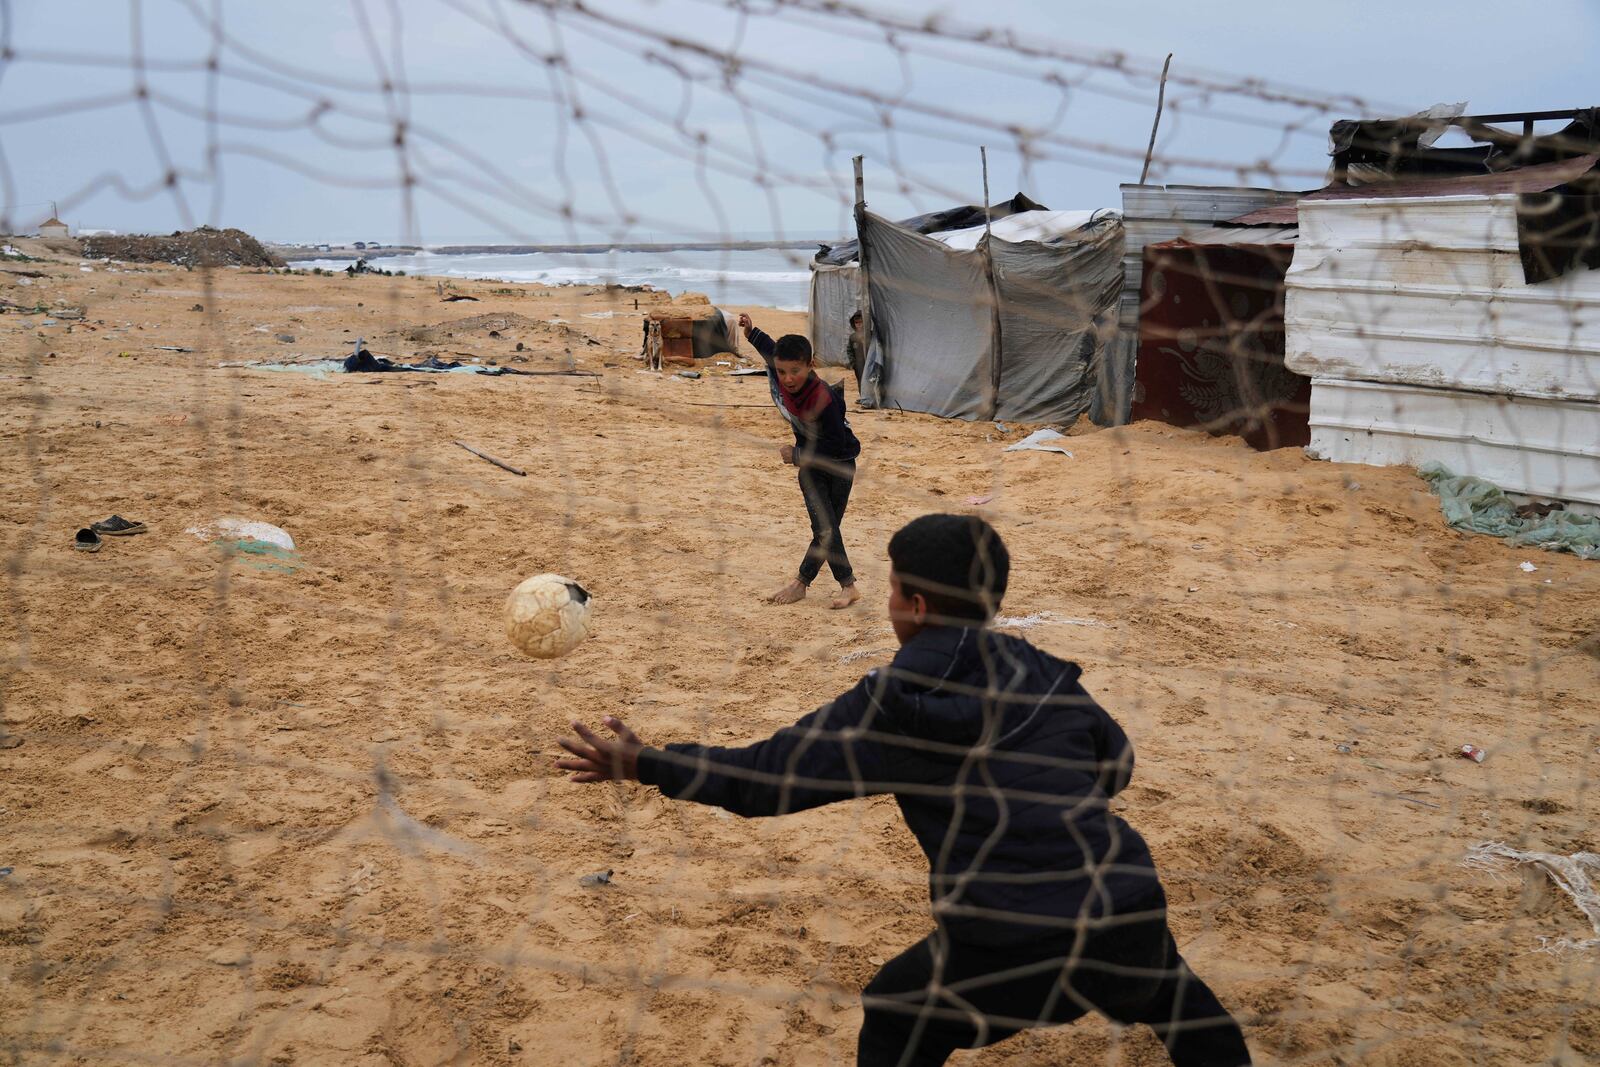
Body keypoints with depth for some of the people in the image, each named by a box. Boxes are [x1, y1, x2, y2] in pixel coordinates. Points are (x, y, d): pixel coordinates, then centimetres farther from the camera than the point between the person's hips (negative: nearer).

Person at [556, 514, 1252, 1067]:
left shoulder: (894, 704, -3)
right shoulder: (1050, 678, 9)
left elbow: (764, 778, 0)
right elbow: (1117, 767, 23)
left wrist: (639, 764, 10)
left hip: (1008, 954, -4)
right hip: (1131, 920, 4)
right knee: (1181, 1004, 34)